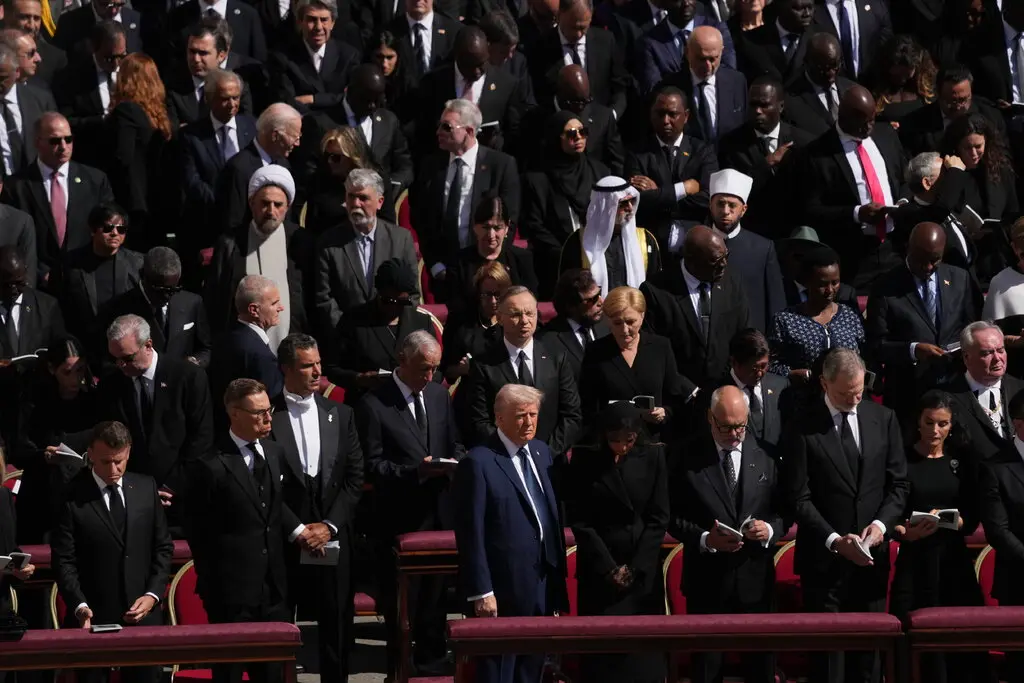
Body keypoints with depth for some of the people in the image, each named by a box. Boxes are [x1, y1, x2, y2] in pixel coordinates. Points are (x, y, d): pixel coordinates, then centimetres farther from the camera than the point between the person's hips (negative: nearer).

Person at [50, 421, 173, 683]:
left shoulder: (146, 488, 6)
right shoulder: (71, 496, -6)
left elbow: (163, 547, 9)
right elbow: (64, 560, -7)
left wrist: (152, 595, -3)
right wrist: (80, 606, -20)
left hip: (143, 614, 3)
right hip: (93, 617, -3)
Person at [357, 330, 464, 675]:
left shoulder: (439, 394, 10)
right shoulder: (373, 404, -9)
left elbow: (455, 445, 18)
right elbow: (373, 465, -11)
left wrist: (455, 462, -5)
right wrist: (415, 471, -23)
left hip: (439, 513, 5)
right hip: (400, 518, -5)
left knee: (435, 595, 12)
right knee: (401, 601, 2)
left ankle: (431, 663, 23)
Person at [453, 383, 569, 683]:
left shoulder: (541, 452, 9)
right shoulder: (478, 463, -14)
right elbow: (471, 534, -16)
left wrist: (557, 575, 11)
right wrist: (481, 592, -18)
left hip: (542, 583, 7)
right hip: (503, 589, -7)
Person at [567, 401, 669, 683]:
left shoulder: (652, 456, -1)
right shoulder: (585, 459, -3)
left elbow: (659, 518, 0)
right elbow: (580, 521, -4)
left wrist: (635, 568, -7)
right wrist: (609, 568, -9)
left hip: (644, 571, 1)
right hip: (599, 571, -1)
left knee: (643, 648, 0)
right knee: (603, 648, -2)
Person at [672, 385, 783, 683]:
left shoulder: (766, 456, 2)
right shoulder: (688, 457, -5)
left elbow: (784, 511, 6)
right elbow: (673, 517, -3)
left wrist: (771, 529, -15)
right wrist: (704, 539, -19)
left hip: (756, 580, 2)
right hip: (707, 580, -2)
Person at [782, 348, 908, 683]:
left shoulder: (884, 419, 6)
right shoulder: (803, 428, -6)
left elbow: (898, 483, 8)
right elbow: (799, 498, -7)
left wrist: (881, 524, -9)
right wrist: (834, 540, -17)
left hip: (871, 555, 3)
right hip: (824, 559, -3)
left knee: (868, 649, 7)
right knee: (828, 652, -1)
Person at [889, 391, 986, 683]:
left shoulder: (962, 461, 8)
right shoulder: (902, 460, 0)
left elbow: (972, 517, 6)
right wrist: (906, 533, -21)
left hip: (954, 561, 2)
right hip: (913, 561, -2)